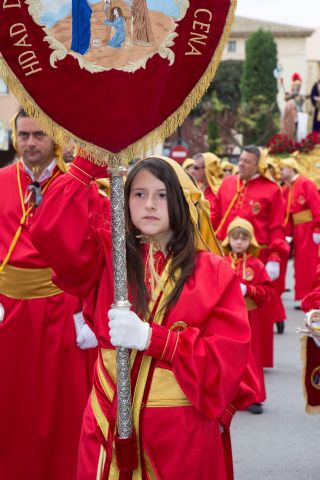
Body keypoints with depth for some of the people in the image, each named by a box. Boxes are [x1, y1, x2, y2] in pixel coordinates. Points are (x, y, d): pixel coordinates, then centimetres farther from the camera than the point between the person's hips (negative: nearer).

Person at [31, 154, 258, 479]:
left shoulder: (214, 272, -1)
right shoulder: (108, 255, 4)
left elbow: (230, 354, -9)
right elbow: (52, 233, -13)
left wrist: (152, 338, -18)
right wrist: (89, 164, -17)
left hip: (184, 432, -1)